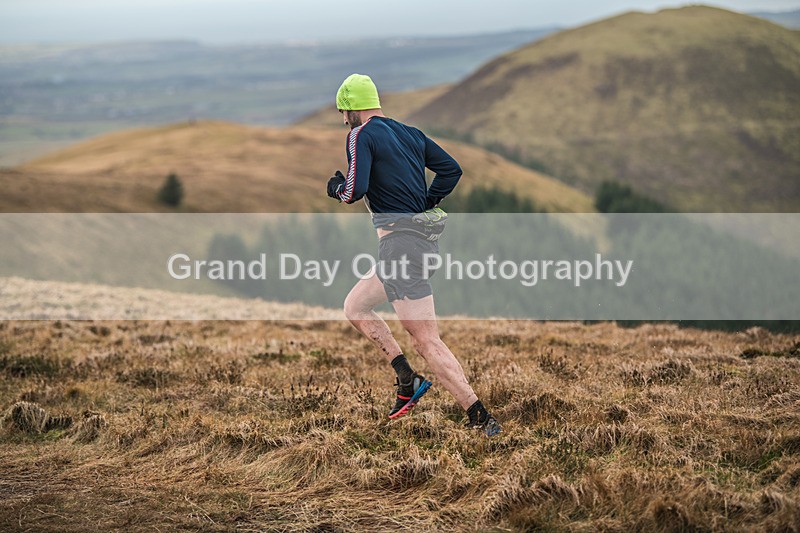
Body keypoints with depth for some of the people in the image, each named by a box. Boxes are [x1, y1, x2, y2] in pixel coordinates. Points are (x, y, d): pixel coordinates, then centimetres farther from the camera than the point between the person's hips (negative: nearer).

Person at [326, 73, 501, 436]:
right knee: (355, 307, 22)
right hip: (425, 236, 9)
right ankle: (407, 378, 9)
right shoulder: (410, 134, 17)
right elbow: (451, 169, 15)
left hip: (401, 240, -9)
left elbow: (355, 191, -17)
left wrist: (336, 188, 5)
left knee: (426, 340, -12)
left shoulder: (361, 136, -6)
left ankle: (481, 419, -19)